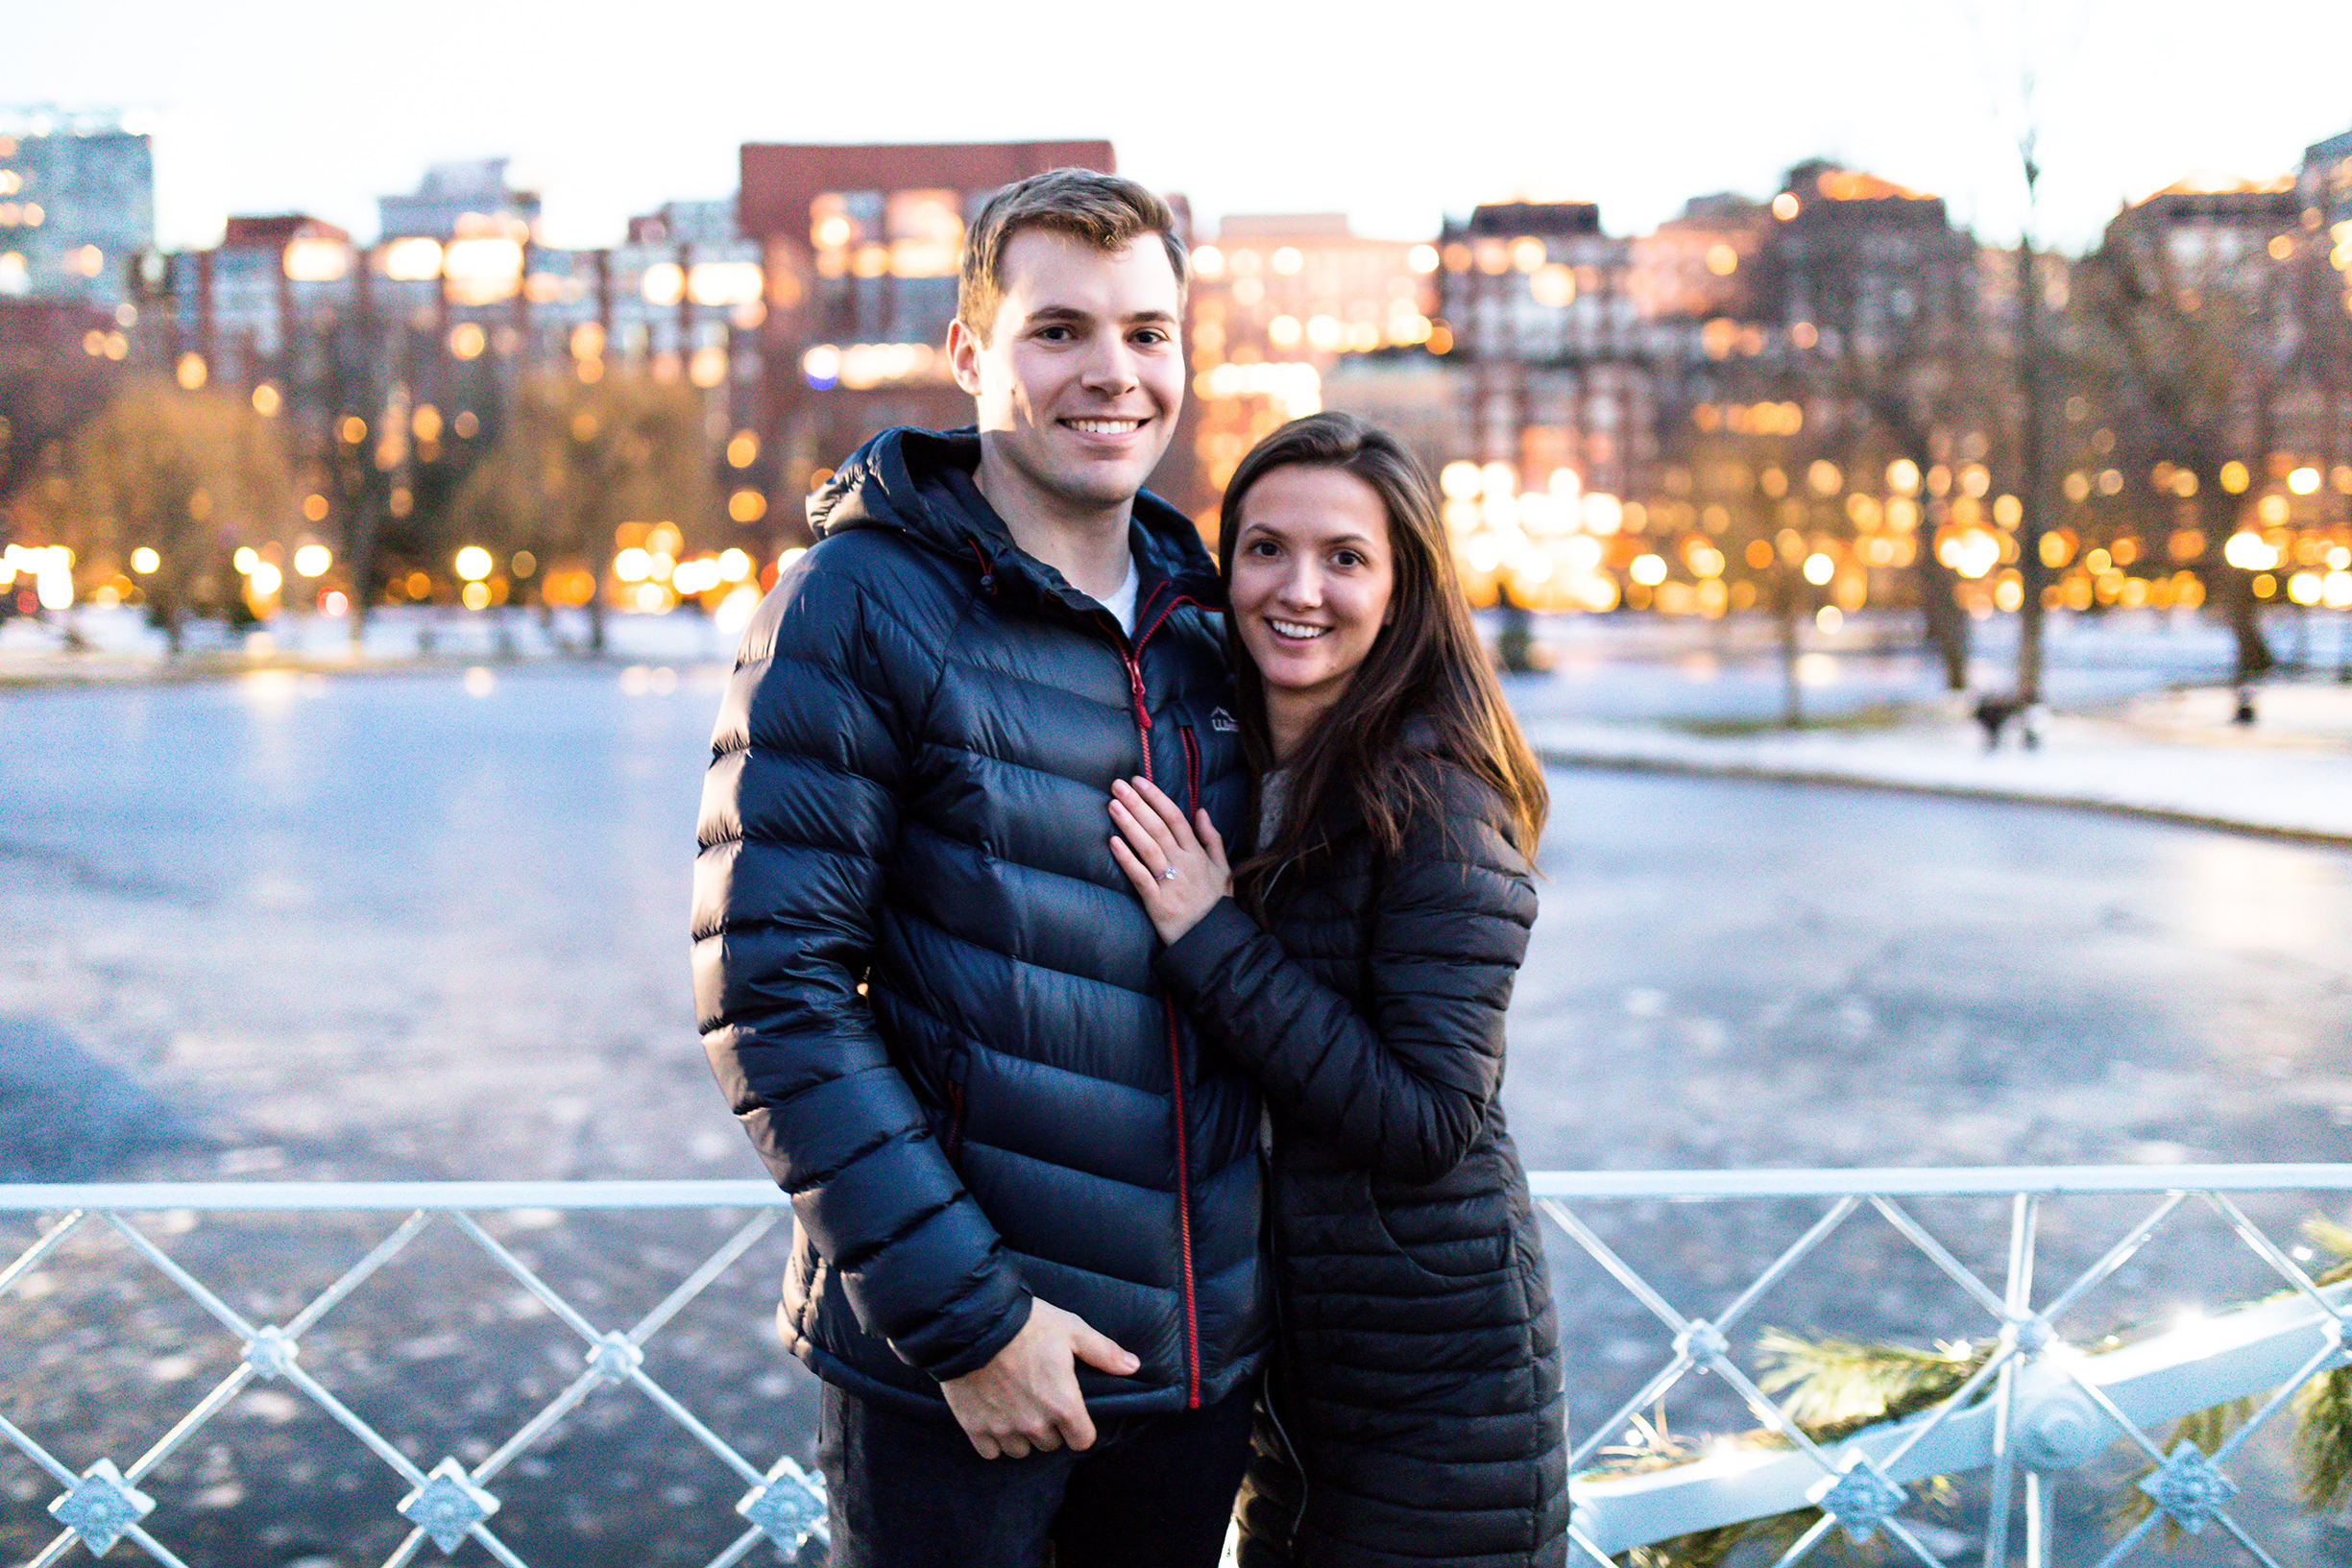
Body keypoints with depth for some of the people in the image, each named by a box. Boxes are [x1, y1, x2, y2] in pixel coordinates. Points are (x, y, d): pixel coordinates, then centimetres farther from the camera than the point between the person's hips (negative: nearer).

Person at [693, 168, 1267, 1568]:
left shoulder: (1201, 627, 8)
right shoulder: (859, 604, -11)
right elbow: (769, 988, -15)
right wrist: (964, 1309, -17)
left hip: (1201, 1352, 6)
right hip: (949, 1370, -5)